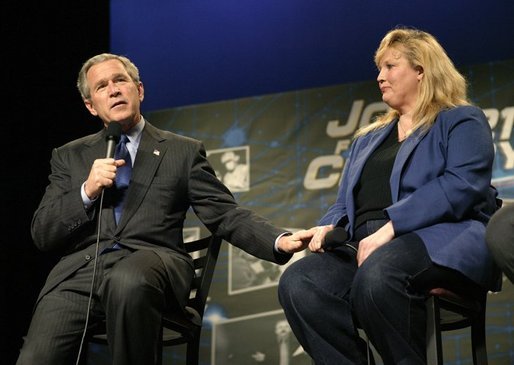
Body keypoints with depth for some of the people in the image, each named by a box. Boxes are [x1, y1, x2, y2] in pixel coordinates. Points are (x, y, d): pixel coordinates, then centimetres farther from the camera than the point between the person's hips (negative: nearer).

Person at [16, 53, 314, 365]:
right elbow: (42, 234, 16)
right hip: (81, 268, 1)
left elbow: (225, 215, 10)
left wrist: (280, 241, -9)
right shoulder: (69, 157, 22)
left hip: (152, 261, 0)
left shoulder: (184, 151, 18)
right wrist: (87, 192, -2)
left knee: (128, 281, -39)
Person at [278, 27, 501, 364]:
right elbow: (346, 202, 28)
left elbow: (461, 186, -10)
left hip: (440, 239, -6)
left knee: (376, 277, -40)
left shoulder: (461, 121, 9)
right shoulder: (369, 138, 31)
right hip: (364, 246, 6)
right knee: (297, 283, -25)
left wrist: (390, 227, -20)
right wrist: (328, 227, 2)